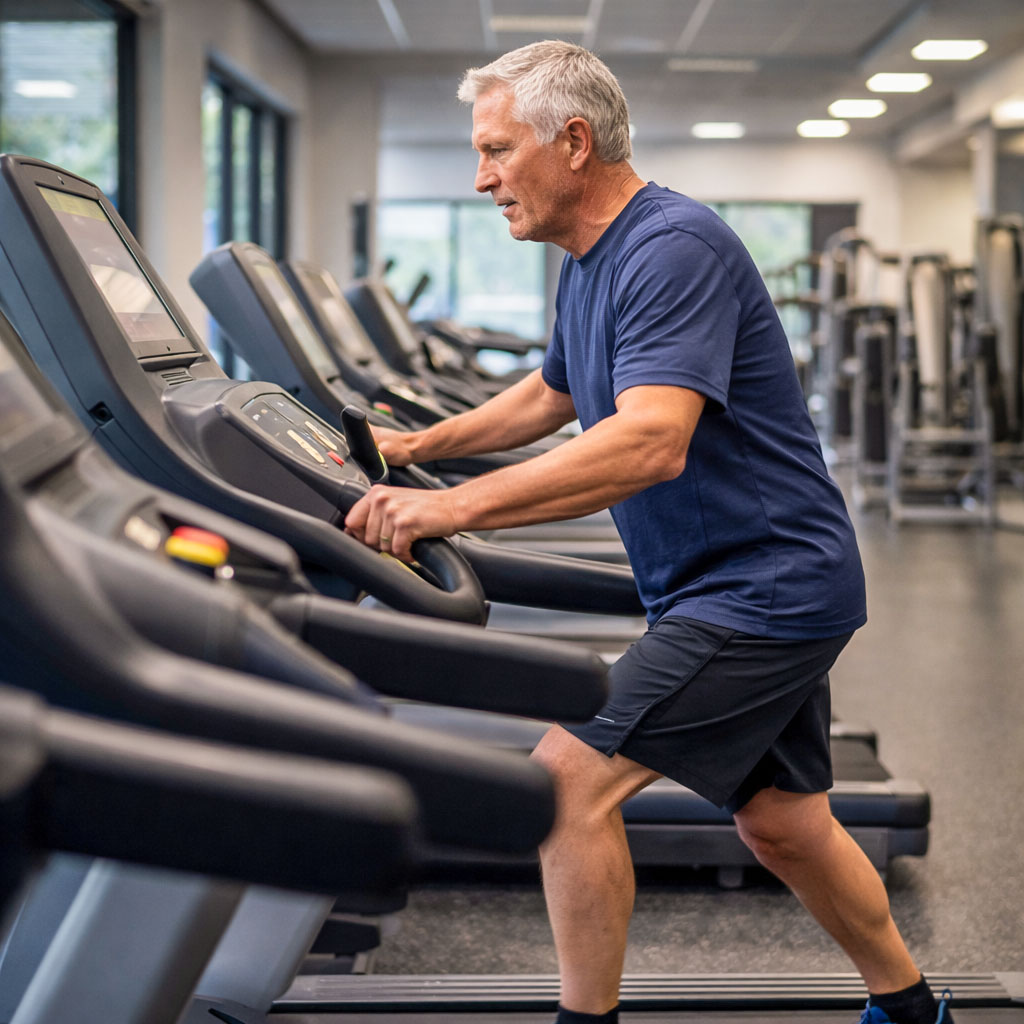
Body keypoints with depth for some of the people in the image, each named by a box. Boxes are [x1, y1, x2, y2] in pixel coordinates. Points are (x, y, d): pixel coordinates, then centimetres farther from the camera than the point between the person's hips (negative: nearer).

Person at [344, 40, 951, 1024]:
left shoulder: (673, 249, -21)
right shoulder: (591, 261, 10)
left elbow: (651, 443, -35)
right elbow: (553, 393, 27)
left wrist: (454, 507, -39)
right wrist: (419, 446, 17)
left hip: (763, 588, -10)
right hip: (763, 583, 10)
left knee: (570, 775, -15)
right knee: (781, 823, 19)